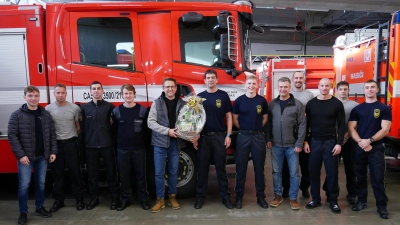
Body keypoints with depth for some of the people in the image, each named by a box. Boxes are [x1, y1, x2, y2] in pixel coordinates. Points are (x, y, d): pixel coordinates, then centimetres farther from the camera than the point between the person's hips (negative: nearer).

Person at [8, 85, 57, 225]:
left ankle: (39, 208, 29)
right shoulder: (17, 115, -6)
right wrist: (20, 155, -15)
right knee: (24, 184, 1)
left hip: (42, 156, 4)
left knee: (41, 183, 13)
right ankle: (23, 212, 17)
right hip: (25, 157, -3)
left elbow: (52, 134, 7)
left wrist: (53, 152, 1)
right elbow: (12, 135, -9)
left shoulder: (46, 114, 5)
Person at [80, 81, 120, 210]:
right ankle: (94, 198, 23)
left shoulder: (109, 106, 1)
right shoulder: (85, 108, 8)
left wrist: (114, 140, -7)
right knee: (92, 173, 9)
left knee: (111, 171, 4)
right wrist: (85, 141, 1)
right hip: (91, 145, 2)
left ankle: (115, 198, 15)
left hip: (107, 144, -2)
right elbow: (83, 126, 6)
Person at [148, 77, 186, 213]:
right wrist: (167, 131, -16)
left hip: (176, 142, 2)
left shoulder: (182, 103, 5)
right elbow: (150, 122, -7)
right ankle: (160, 199, 17)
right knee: (159, 172, 3)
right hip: (160, 142, -1)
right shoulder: (157, 103, 0)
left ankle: (172, 197, 27)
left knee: (173, 171, 12)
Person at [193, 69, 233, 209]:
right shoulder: (199, 97, 7)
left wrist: (228, 135, -4)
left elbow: (228, 116, 2)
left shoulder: (223, 96, 3)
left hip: (219, 136, -1)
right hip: (203, 137, 1)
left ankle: (225, 196, 15)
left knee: (220, 167, 6)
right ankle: (200, 196, 18)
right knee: (202, 167, 7)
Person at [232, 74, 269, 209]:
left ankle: (261, 196, 20)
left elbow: (265, 118, 11)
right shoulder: (239, 100, 0)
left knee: (259, 167, 8)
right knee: (241, 167, 5)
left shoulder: (262, 101, 2)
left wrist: (257, 128, 6)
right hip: (243, 136, -1)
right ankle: (239, 196, 16)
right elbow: (235, 119, 6)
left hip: (258, 137, 1)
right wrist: (244, 129, 6)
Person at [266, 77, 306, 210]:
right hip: (276, 145, 2)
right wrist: (268, 139, 1)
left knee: (294, 172, 5)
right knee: (276, 171, 10)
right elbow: (268, 123, 7)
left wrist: (299, 143, -9)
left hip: (292, 145, -2)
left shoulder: (298, 104, -3)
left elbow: (302, 125, -5)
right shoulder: (272, 104, 4)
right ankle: (278, 195, 25)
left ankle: (293, 198, 19)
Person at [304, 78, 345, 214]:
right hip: (314, 142, 2)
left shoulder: (337, 103, -1)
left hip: (331, 142, -2)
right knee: (313, 171, 7)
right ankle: (315, 199, 20)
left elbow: (341, 125, -1)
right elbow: (307, 123, 6)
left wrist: (339, 143, -7)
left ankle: (333, 201, 18)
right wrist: (305, 141, 0)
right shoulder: (311, 103, 4)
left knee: (332, 172, 4)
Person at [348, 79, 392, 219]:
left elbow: (385, 129, -6)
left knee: (378, 178, 0)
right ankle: (361, 201, 23)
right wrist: (361, 142, -13)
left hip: (376, 147, -2)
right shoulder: (357, 109, 8)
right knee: (360, 176, 10)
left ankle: (382, 206, 12)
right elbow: (351, 129, 2)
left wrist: (369, 141, -17)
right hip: (358, 147, 2)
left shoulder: (384, 108, 2)